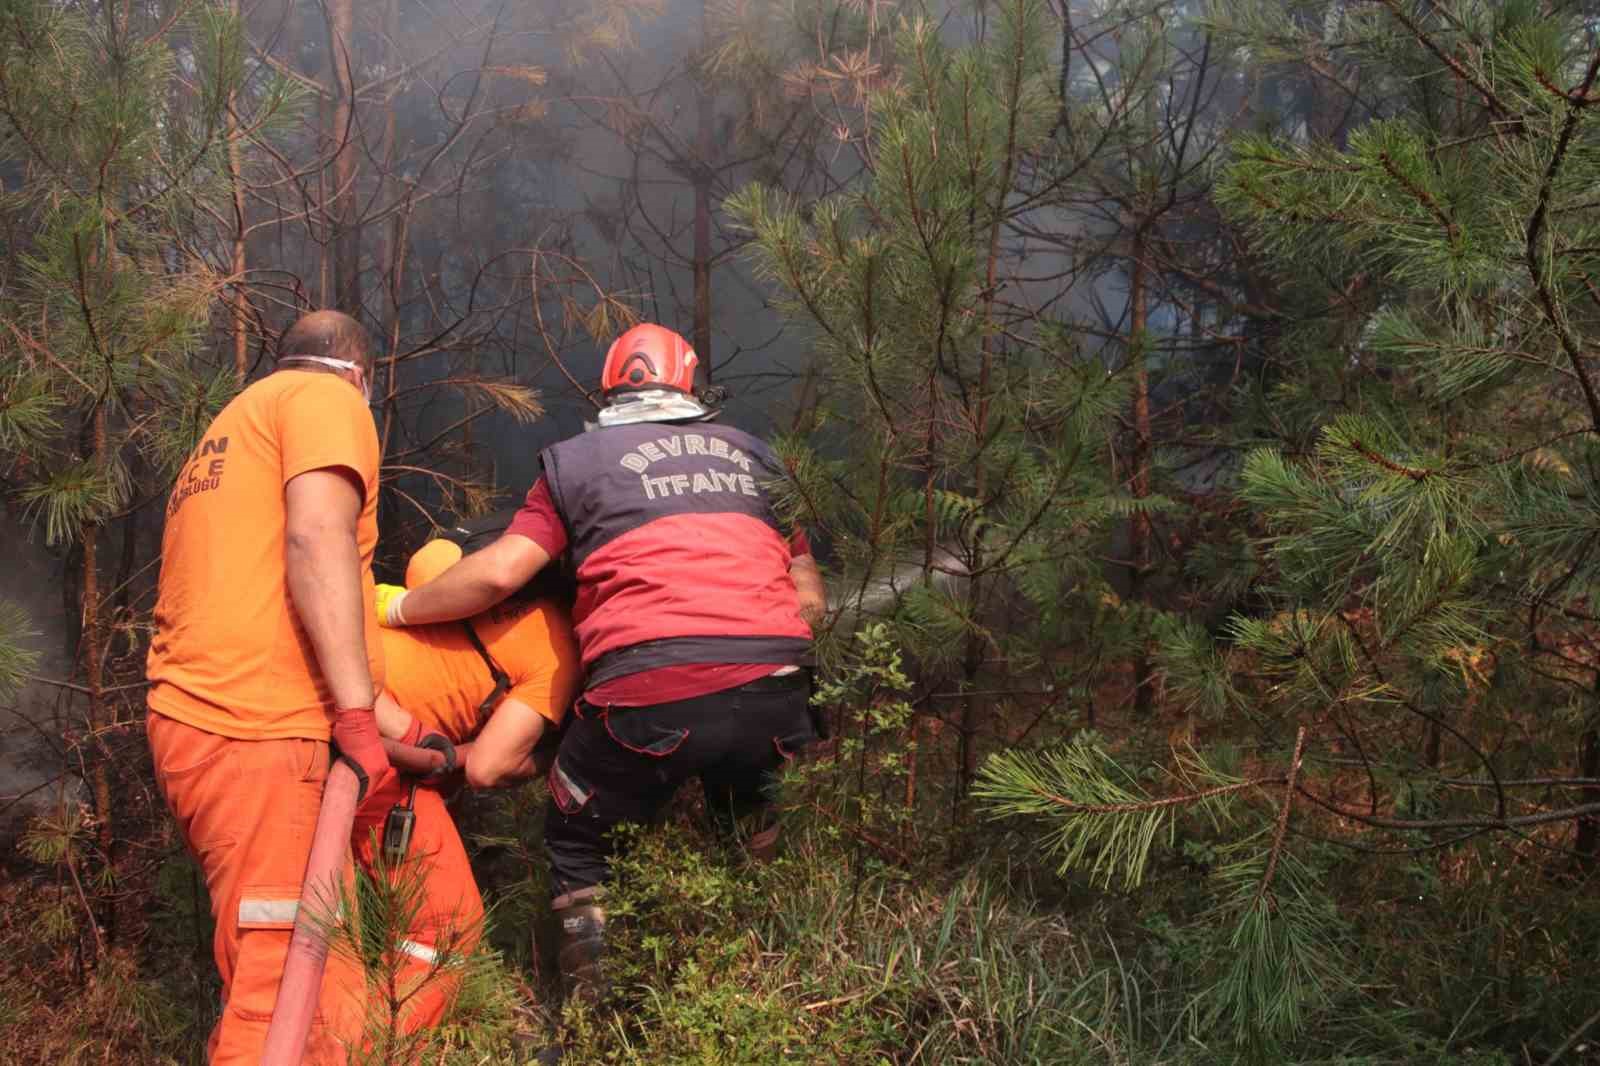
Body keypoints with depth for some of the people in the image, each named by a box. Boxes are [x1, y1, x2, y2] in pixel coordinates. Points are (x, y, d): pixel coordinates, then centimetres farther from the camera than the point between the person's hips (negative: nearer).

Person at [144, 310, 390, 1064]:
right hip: (258, 730, -9)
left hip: (198, 719, 9)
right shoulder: (327, 397, 3)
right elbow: (317, 538, -14)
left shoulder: (235, 424, 31)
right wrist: (357, 711, -19)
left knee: (316, 979, 10)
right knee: (287, 1001, -11)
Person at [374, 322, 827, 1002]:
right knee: (763, 855, 30)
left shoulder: (575, 460, 15)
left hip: (649, 695, -3)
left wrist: (398, 608, 20)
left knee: (577, 851, 21)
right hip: (775, 688, 3)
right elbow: (810, 600, 20)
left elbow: (498, 573, 7)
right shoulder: (754, 456, 24)